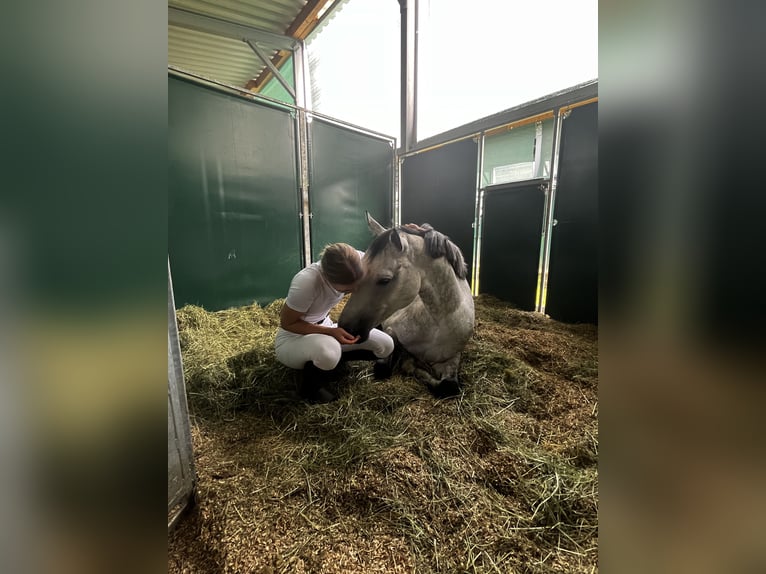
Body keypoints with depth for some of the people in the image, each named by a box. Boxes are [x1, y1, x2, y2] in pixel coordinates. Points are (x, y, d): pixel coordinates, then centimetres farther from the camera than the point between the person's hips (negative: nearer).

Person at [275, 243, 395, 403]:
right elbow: (287, 323, -22)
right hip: (292, 339, -5)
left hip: (324, 326, 5)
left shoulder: (358, 260, -21)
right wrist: (331, 332, -32)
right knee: (328, 350, -41)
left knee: (385, 346, -9)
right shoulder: (306, 282, -36)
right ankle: (309, 388, -6)